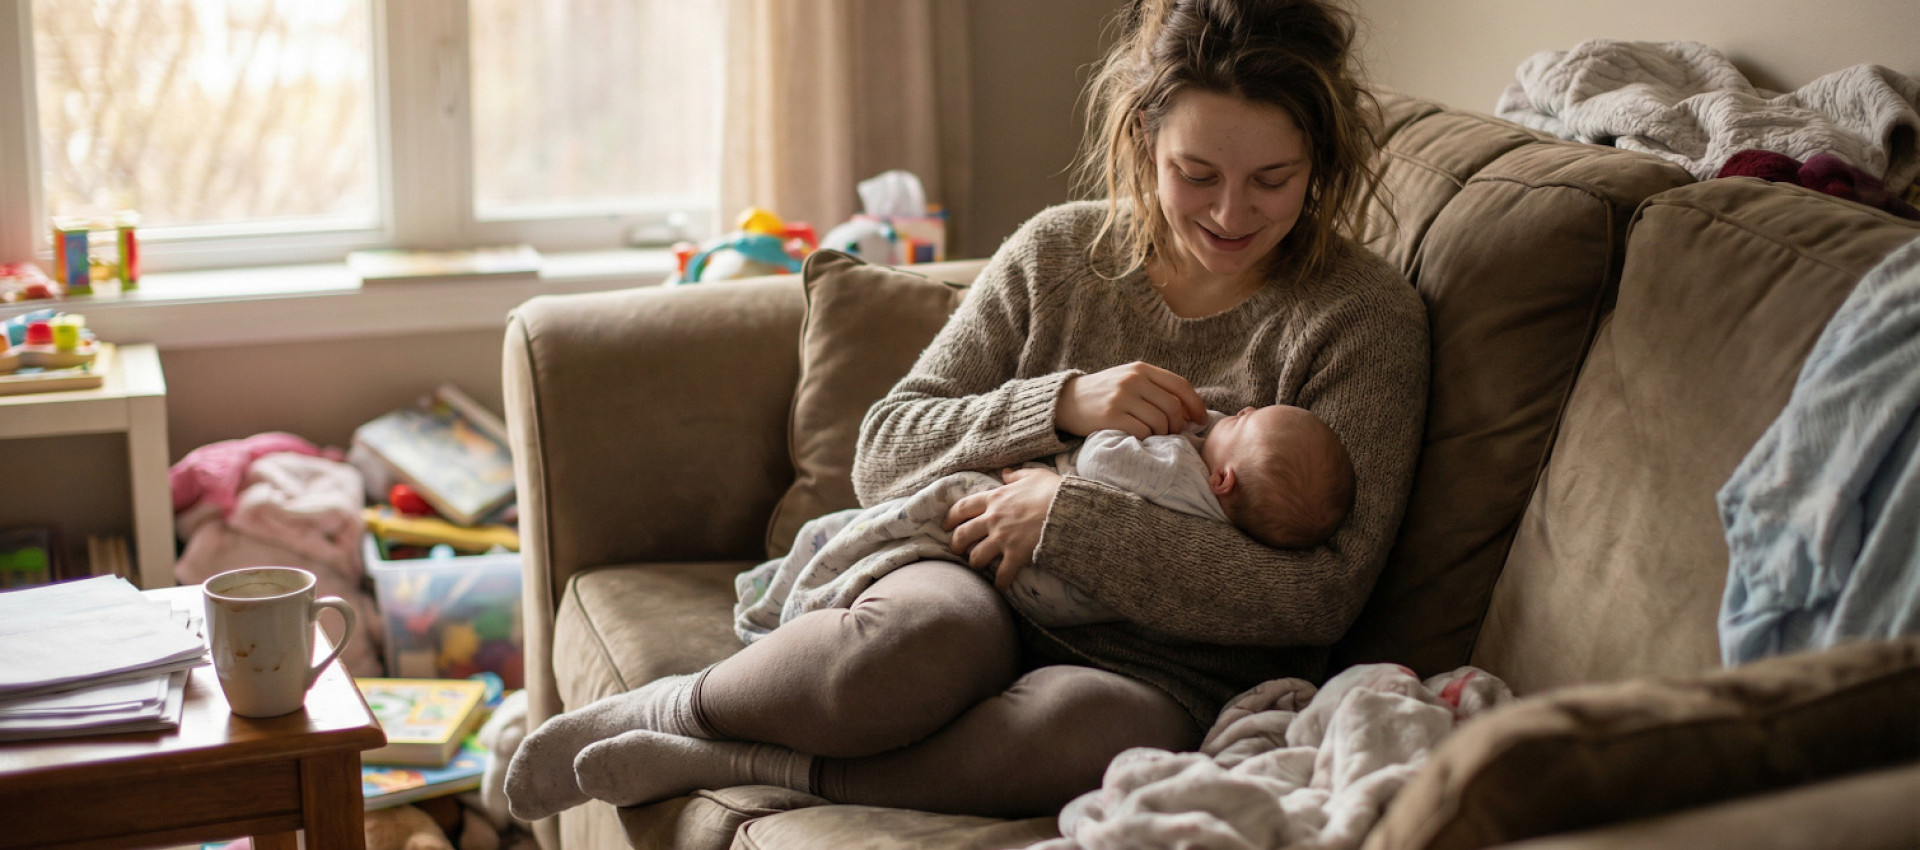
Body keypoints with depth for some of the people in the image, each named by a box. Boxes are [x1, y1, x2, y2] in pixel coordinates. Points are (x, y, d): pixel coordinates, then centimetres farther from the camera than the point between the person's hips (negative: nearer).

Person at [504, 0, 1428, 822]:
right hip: (978, 593, 2)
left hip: (1160, 672, -1)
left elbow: (1318, 594, -12)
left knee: (1091, 729, -39)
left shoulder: (1366, 319, -2)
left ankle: (722, 764, -23)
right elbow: (883, 455, 6)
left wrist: (1068, 515, -16)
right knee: (927, 638, -37)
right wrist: (1060, 405, -12)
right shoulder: (1057, 253, 7)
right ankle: (656, 709, -10)